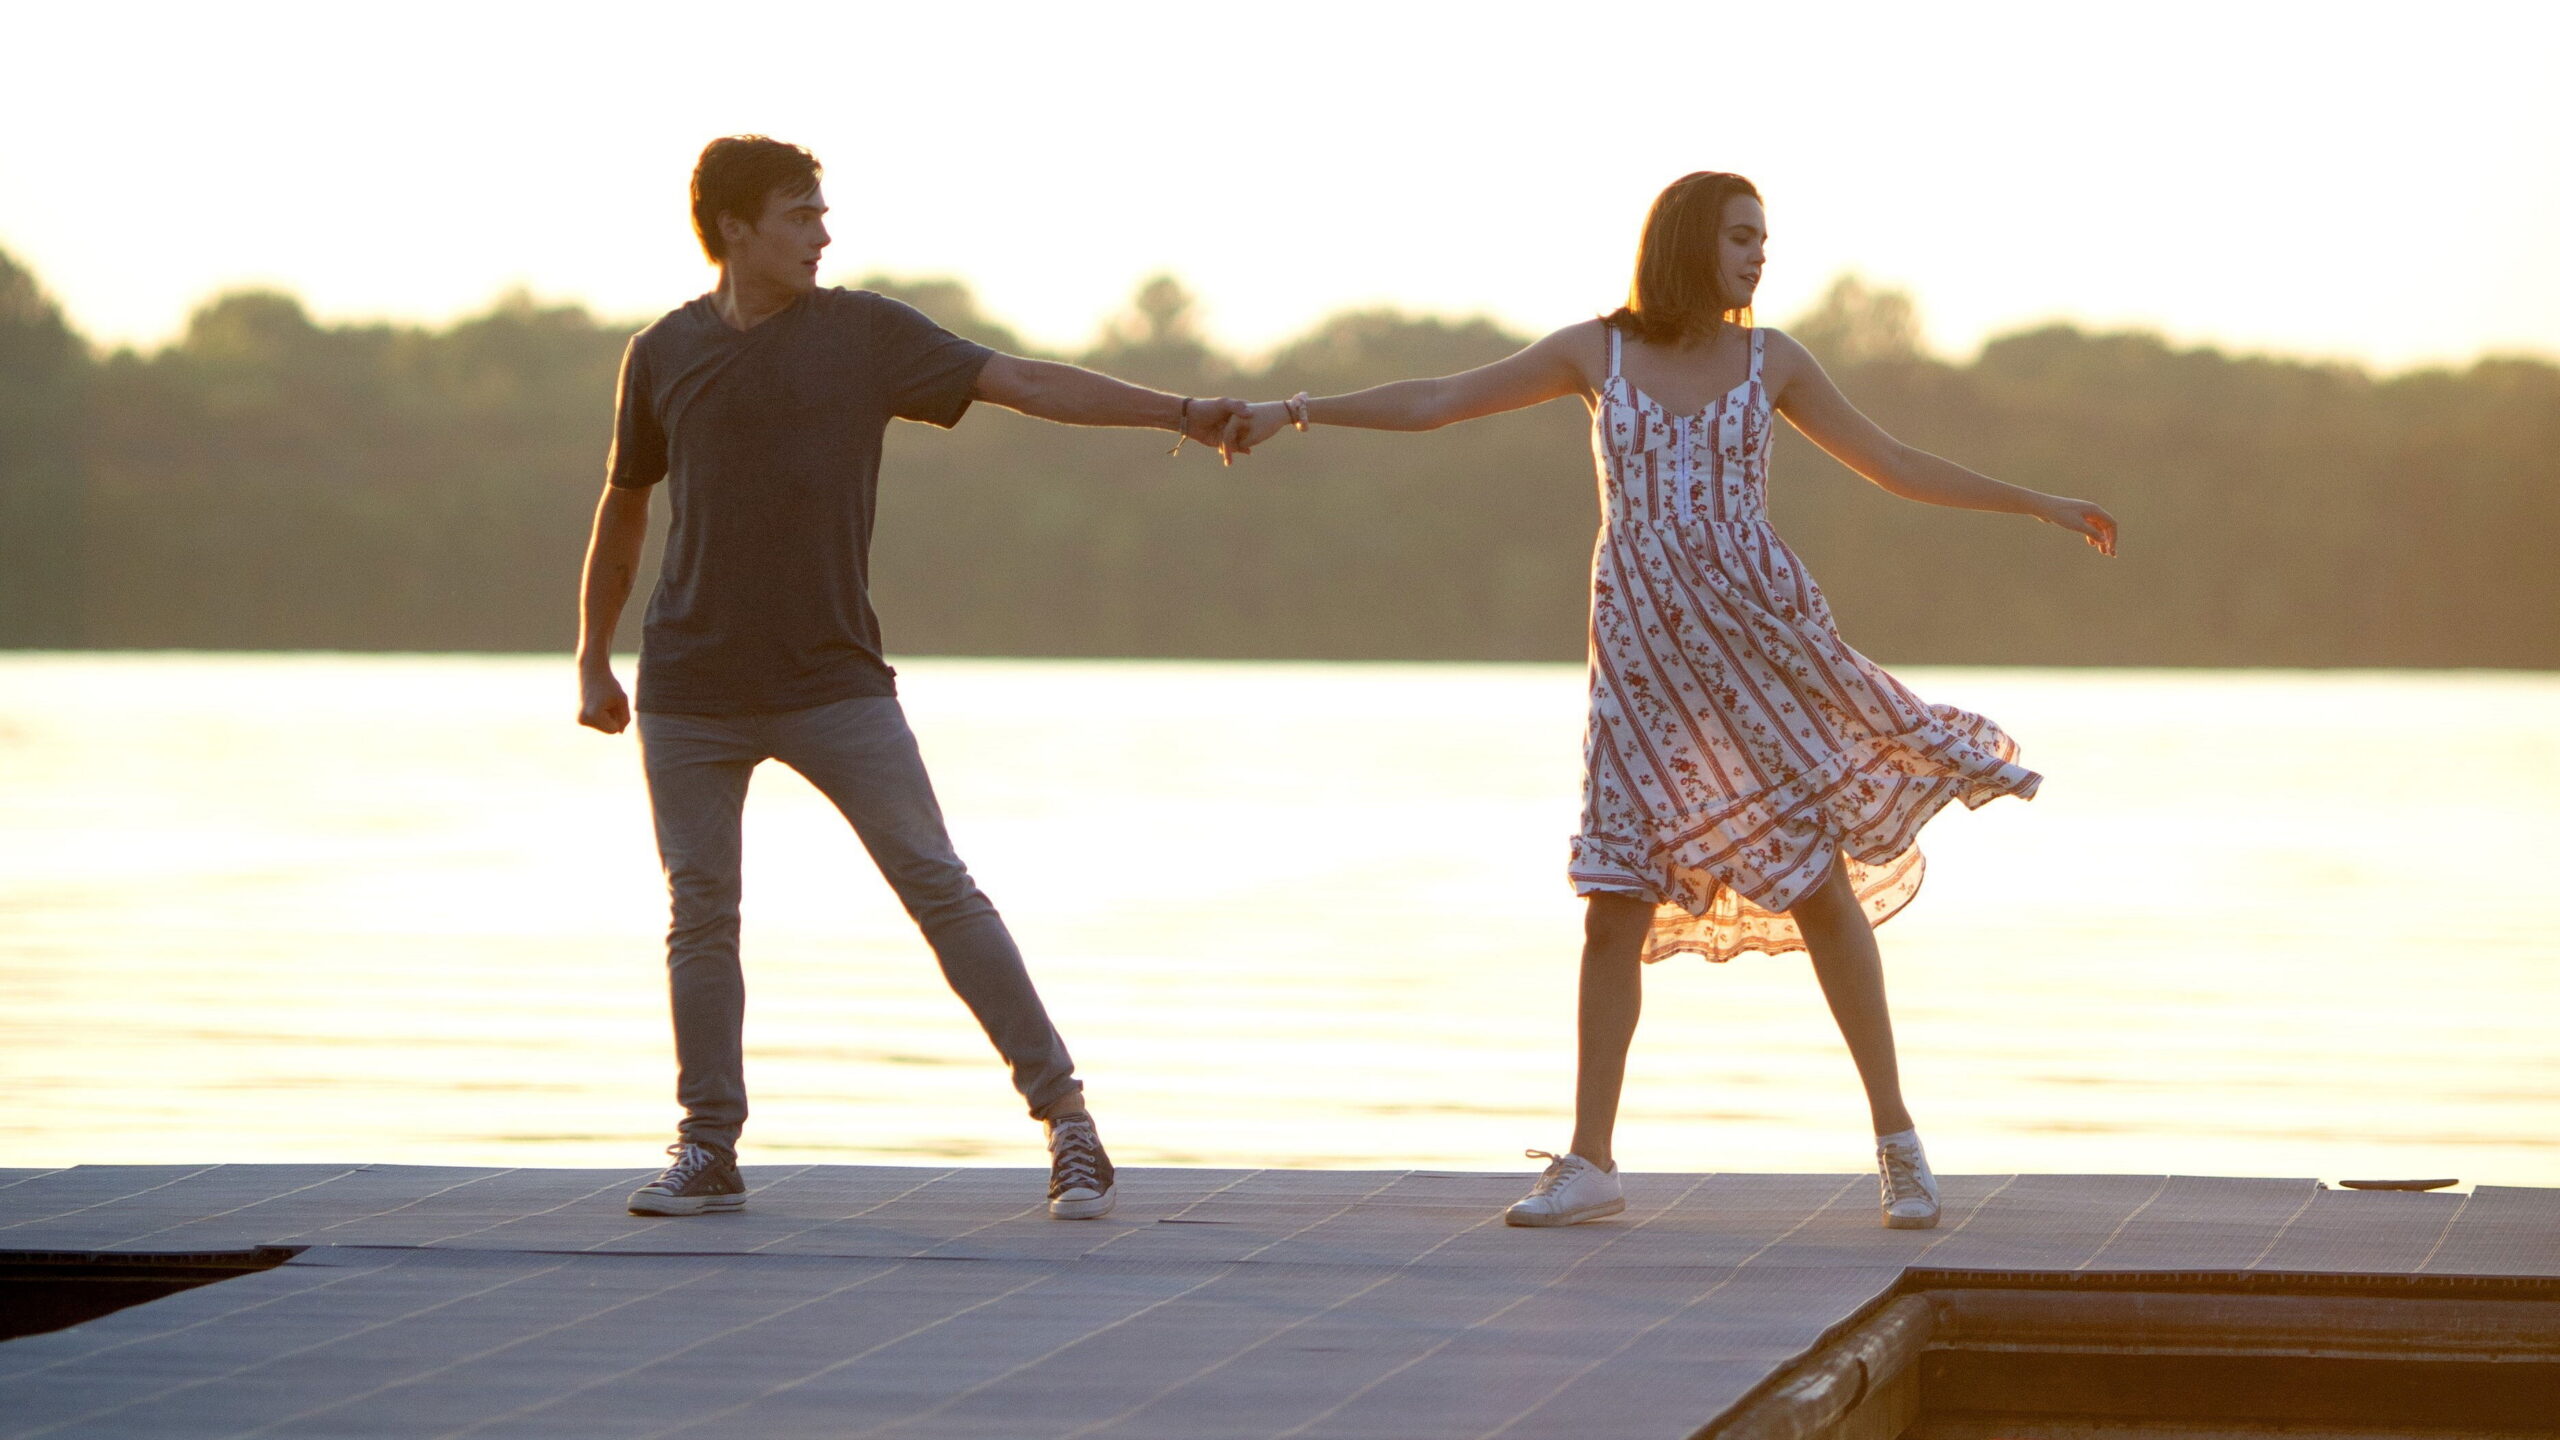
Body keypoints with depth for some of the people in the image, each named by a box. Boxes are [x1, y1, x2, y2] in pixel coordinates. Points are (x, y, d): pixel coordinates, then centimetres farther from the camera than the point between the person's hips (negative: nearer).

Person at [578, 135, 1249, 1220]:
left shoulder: (864, 333, 0)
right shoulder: (664, 355, 5)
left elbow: (1026, 384, -5)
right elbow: (624, 508, 16)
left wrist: (1175, 412, -13)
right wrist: (592, 662, 18)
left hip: (834, 684, -1)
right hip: (691, 693, 2)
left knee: (939, 886, -6)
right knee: (701, 916, 3)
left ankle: (1064, 1113, -4)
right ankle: (709, 1152, 14)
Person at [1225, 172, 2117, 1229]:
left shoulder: (1770, 360, 7)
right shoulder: (1597, 351, 6)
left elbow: (1894, 468, 14)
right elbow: (1436, 403, 8)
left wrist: (2038, 505, 12)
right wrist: (1297, 411, 3)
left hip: (1758, 639, 0)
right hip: (1641, 658, 0)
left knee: (1821, 888, -1)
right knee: (1617, 903, -4)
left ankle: (1897, 1141, 10)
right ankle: (1591, 1163, 3)